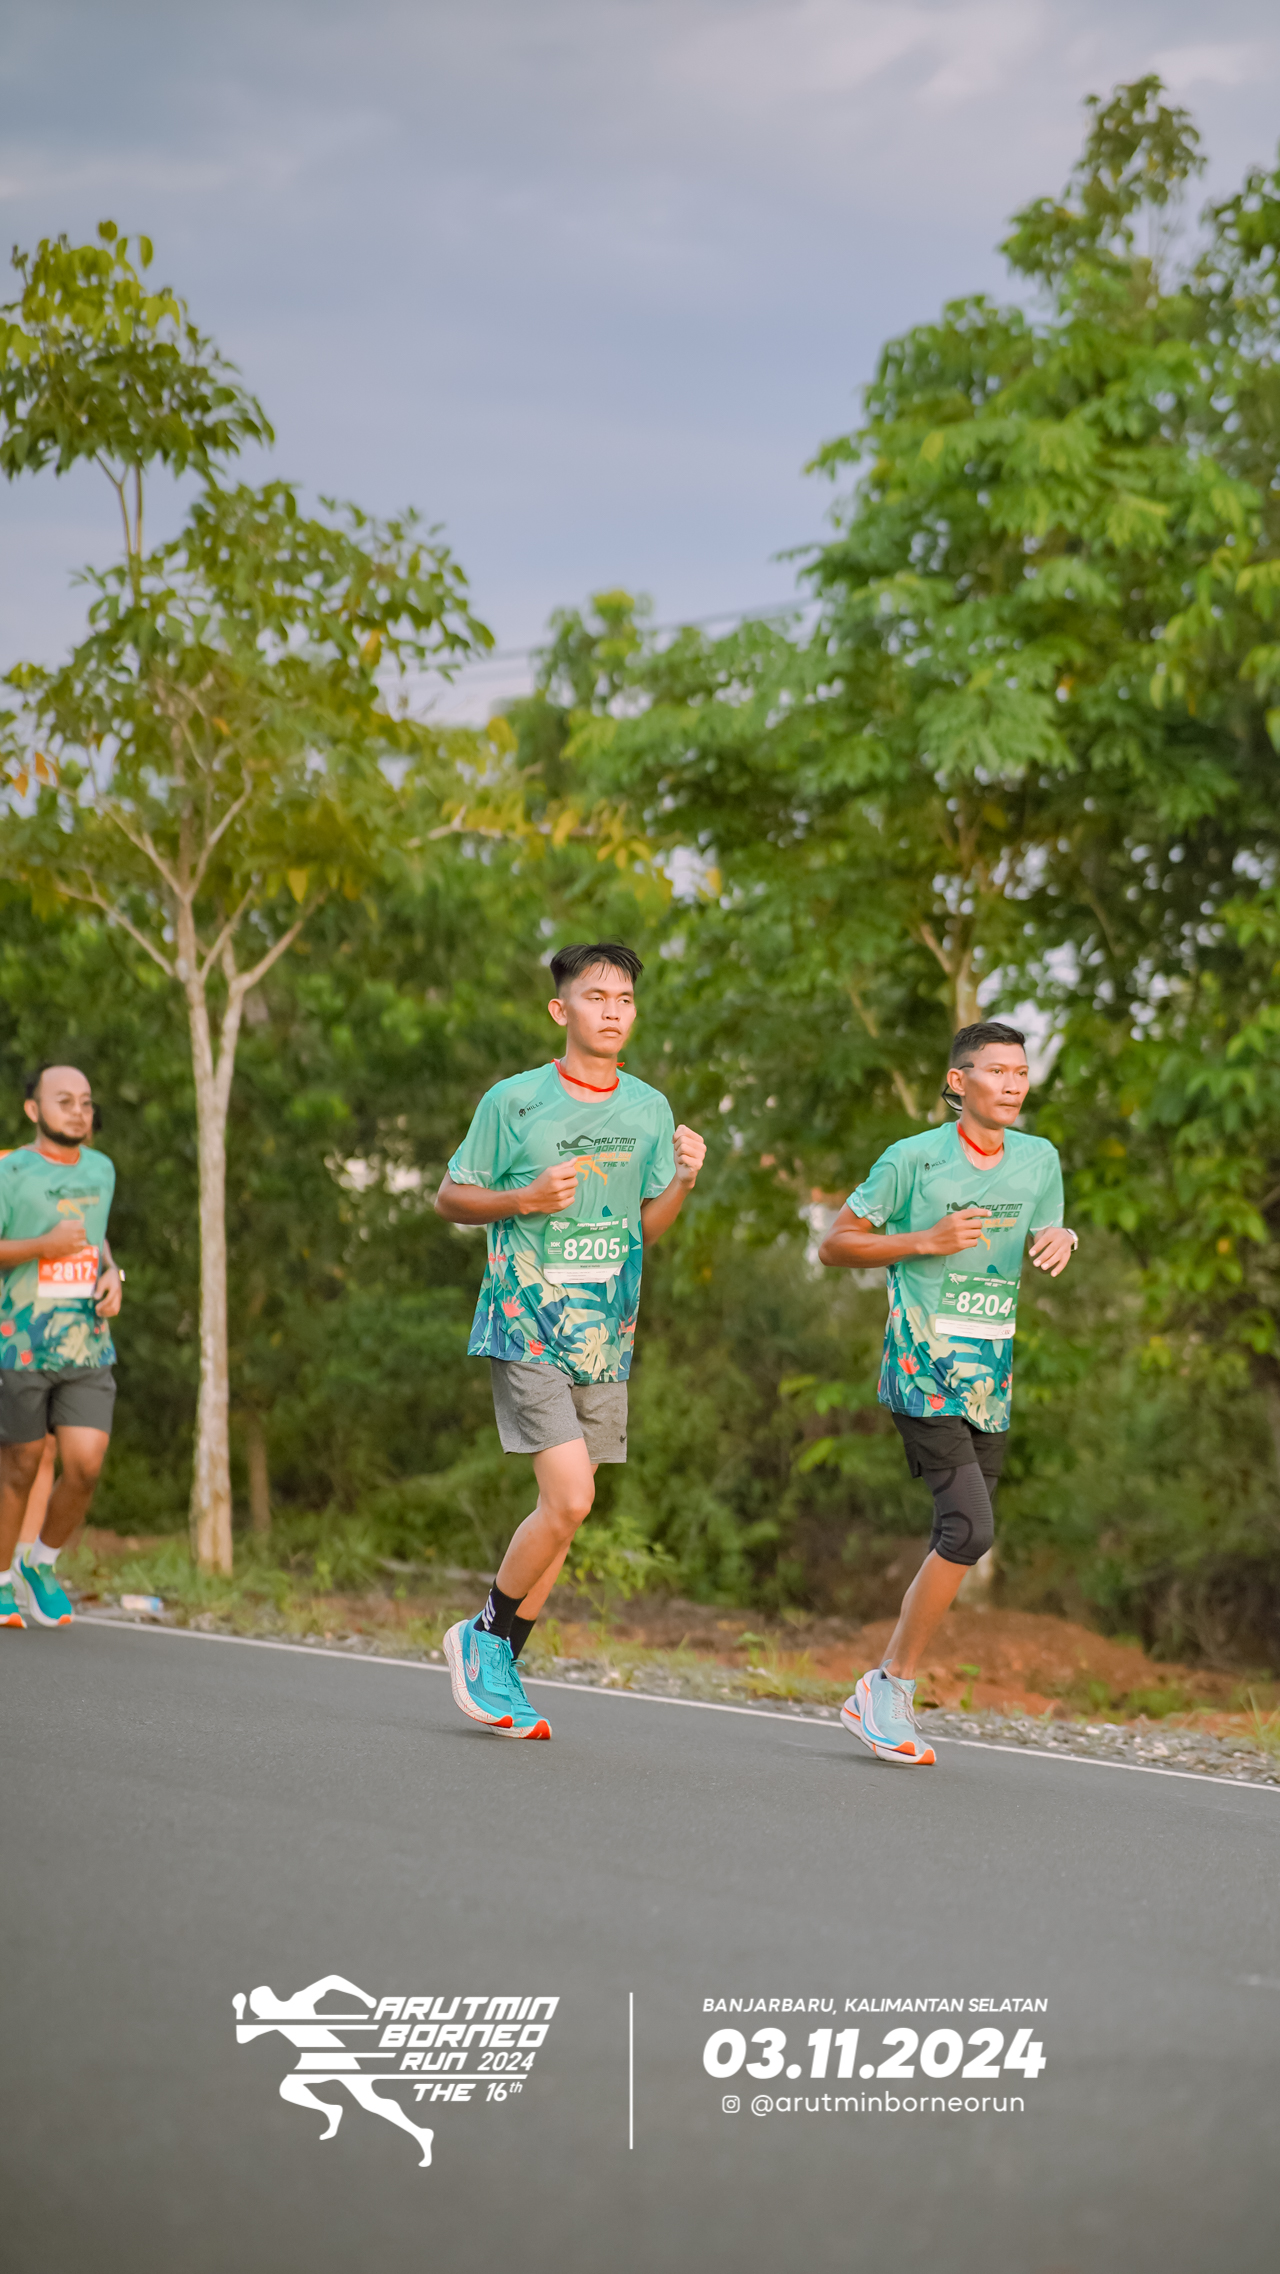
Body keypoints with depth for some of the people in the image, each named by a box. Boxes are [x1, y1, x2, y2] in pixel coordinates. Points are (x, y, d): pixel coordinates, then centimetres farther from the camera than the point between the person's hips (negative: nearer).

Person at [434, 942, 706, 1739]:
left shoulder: (649, 1108, 9)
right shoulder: (515, 1101, -4)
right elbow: (451, 1198, 3)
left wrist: (684, 1181, -4)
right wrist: (526, 1199, -14)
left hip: (605, 1336, 5)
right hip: (527, 1329, -5)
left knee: (565, 1508, 6)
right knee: (569, 1500, -16)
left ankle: (498, 1664, 19)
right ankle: (488, 1635, 6)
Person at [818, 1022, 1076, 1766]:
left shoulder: (1040, 1159, 9)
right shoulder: (914, 1158, -6)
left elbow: (1047, 1239, 20)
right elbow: (835, 1245, -1)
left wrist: (1061, 1240, -5)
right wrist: (927, 1241, -13)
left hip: (991, 1373, 6)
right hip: (924, 1367, -6)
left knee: (962, 1539, 5)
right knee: (970, 1529, -19)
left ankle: (883, 1698, 16)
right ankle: (891, 1686, -6)